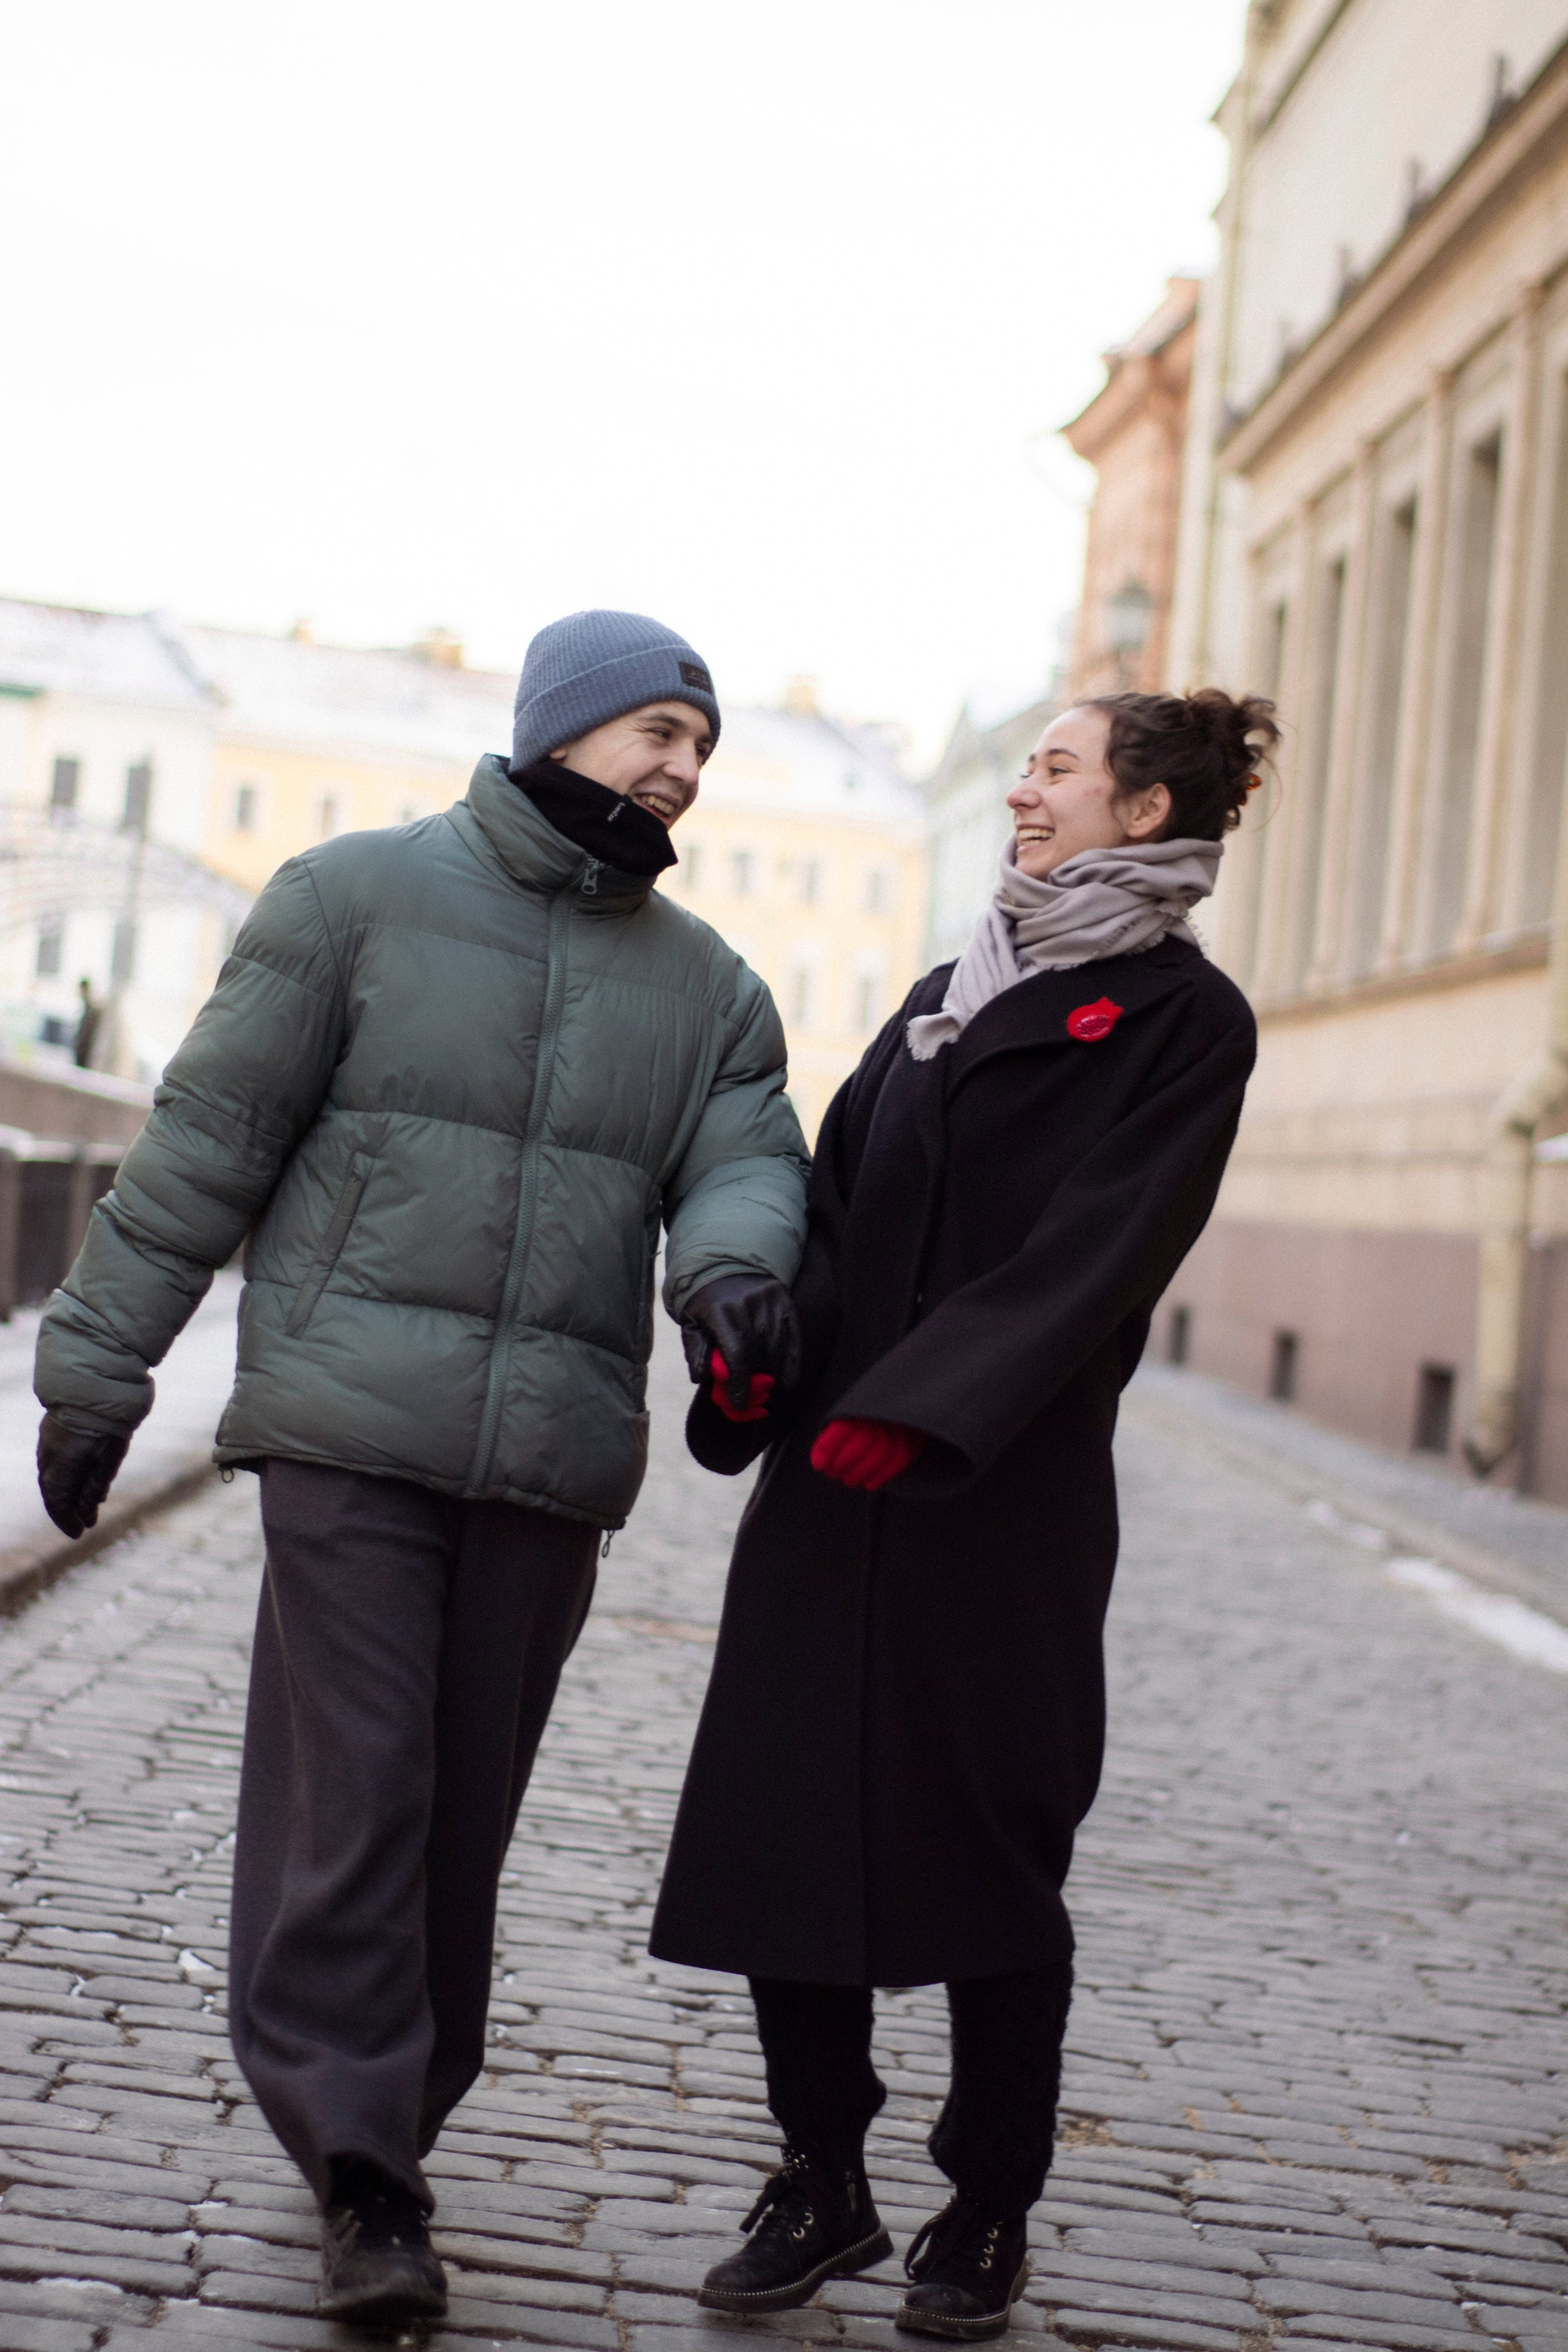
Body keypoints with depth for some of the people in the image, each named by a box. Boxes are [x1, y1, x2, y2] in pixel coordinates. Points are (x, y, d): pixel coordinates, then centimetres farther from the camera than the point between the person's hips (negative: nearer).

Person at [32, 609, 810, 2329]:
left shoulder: (706, 984, 15)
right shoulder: (363, 894, 2)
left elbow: (746, 1161, 5)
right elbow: (207, 1138, 1)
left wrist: (735, 1262, -21)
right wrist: (98, 1361, 0)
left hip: (552, 1460, 4)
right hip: (349, 1421, -4)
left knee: (468, 1813, 8)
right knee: (353, 1788, -8)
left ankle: (386, 2126, 22)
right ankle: (359, 2160, -1)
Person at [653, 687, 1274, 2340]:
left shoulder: (1180, 1017, -1)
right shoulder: (949, 994, 19)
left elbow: (1099, 1243, -13)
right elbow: (839, 1196, 13)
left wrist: (929, 1406, -23)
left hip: (1006, 1501, -6)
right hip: (832, 1483, 6)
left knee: (987, 1844, 2)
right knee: (777, 1818, 3)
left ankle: (987, 2217, 18)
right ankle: (821, 2188, 17)